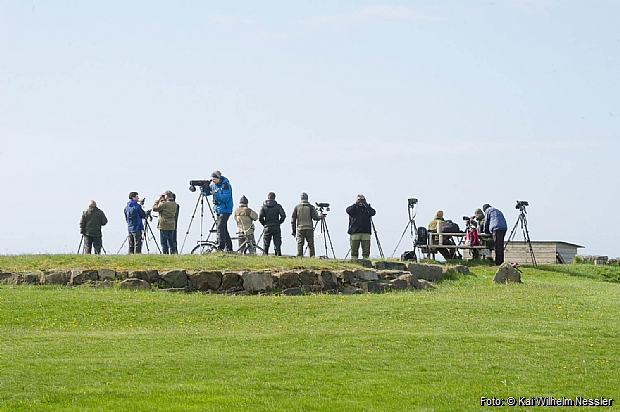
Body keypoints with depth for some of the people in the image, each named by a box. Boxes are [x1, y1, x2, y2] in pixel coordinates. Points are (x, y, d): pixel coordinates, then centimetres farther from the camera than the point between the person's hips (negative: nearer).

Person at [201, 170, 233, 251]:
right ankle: (228, 247, 18)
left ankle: (221, 247, -21)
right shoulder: (213, 184, 8)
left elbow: (225, 198, -23)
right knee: (223, 229, 12)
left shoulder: (225, 185, -15)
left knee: (220, 227, -18)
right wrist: (203, 187, -5)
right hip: (218, 210, 9)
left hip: (225, 210, -9)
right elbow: (207, 192, 14)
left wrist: (215, 193, -24)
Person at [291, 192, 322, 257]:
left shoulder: (297, 207, 4)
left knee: (300, 244, 2)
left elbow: (293, 219, 4)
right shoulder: (311, 207, -1)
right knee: (311, 244, 4)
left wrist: (294, 230, 9)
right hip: (309, 228, -1)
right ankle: (312, 257, 1)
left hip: (300, 229, 1)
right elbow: (315, 217, -5)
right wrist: (320, 216, 16)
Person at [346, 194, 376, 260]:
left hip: (366, 233, 1)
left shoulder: (367, 208, 12)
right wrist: (356, 204, -13)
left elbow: (373, 212, -7)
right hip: (354, 233, -1)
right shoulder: (354, 208, 10)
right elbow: (348, 210, -11)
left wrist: (366, 204, -11)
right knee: (354, 251, -1)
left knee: (366, 252, -1)